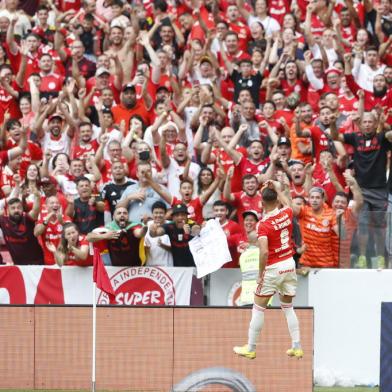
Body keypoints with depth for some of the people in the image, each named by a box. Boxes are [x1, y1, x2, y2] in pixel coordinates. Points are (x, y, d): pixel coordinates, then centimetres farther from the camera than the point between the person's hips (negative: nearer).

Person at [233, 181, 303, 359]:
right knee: (288, 307, 16)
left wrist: (261, 274, -16)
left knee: (258, 308, 5)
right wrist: (277, 189, 32)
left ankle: (250, 348, 11)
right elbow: (287, 204, 26)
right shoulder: (287, 214, -2)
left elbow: (264, 252, -25)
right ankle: (296, 346, 13)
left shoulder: (263, 224, -17)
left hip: (273, 268, -6)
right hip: (289, 264, 6)